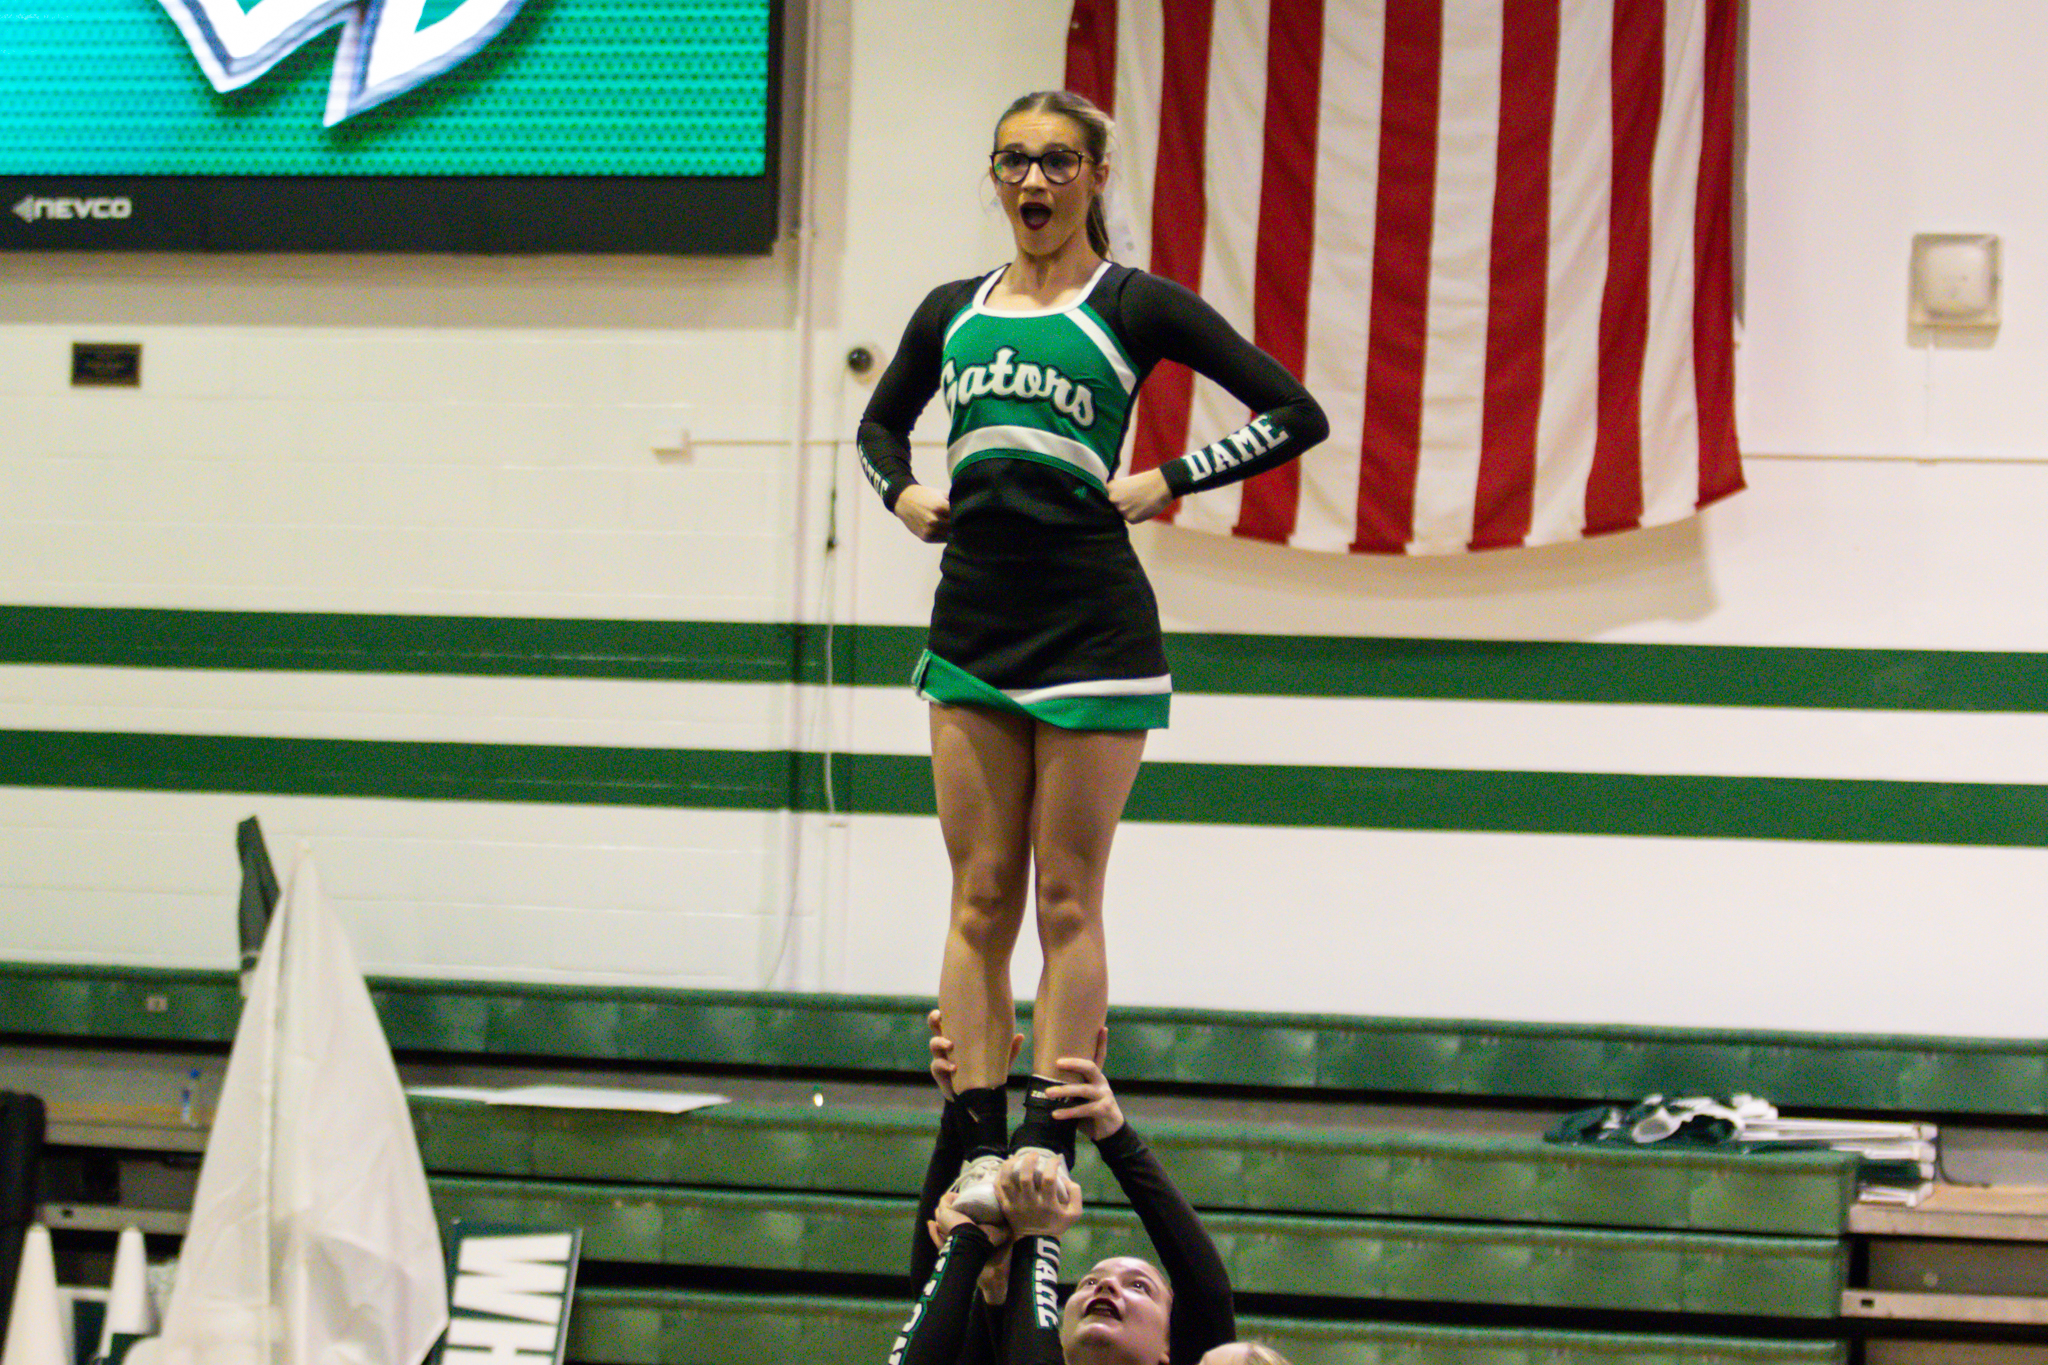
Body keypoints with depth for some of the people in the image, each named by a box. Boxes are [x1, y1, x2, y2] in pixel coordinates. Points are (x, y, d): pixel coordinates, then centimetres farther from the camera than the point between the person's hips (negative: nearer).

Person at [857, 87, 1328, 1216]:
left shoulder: (1136, 307, 0)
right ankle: (983, 1151, 3)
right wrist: (903, 493, 11)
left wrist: (1166, 483, -6)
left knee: (1067, 901, -2)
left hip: (1092, 625, -4)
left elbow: (1295, 415, 0)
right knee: (979, 900, 2)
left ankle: (1047, 1147, -1)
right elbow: (880, 424, 31)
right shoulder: (952, 312, 13)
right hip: (971, 622, 4)